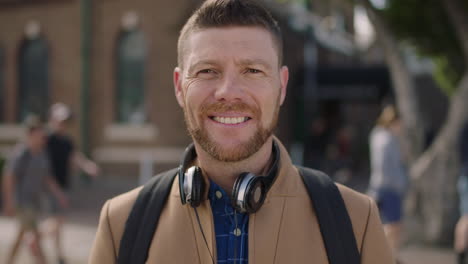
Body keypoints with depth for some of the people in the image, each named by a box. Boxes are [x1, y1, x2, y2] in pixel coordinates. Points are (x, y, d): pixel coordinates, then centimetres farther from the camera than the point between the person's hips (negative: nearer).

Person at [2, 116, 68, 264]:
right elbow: (8, 177, -19)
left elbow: (46, 177, 14)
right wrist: (9, 203, -21)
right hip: (21, 200, -9)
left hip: (34, 199, 9)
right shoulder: (22, 153, -19)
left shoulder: (42, 153, 6)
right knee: (35, 237, -10)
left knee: (22, 236, 16)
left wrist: (59, 194, 6)